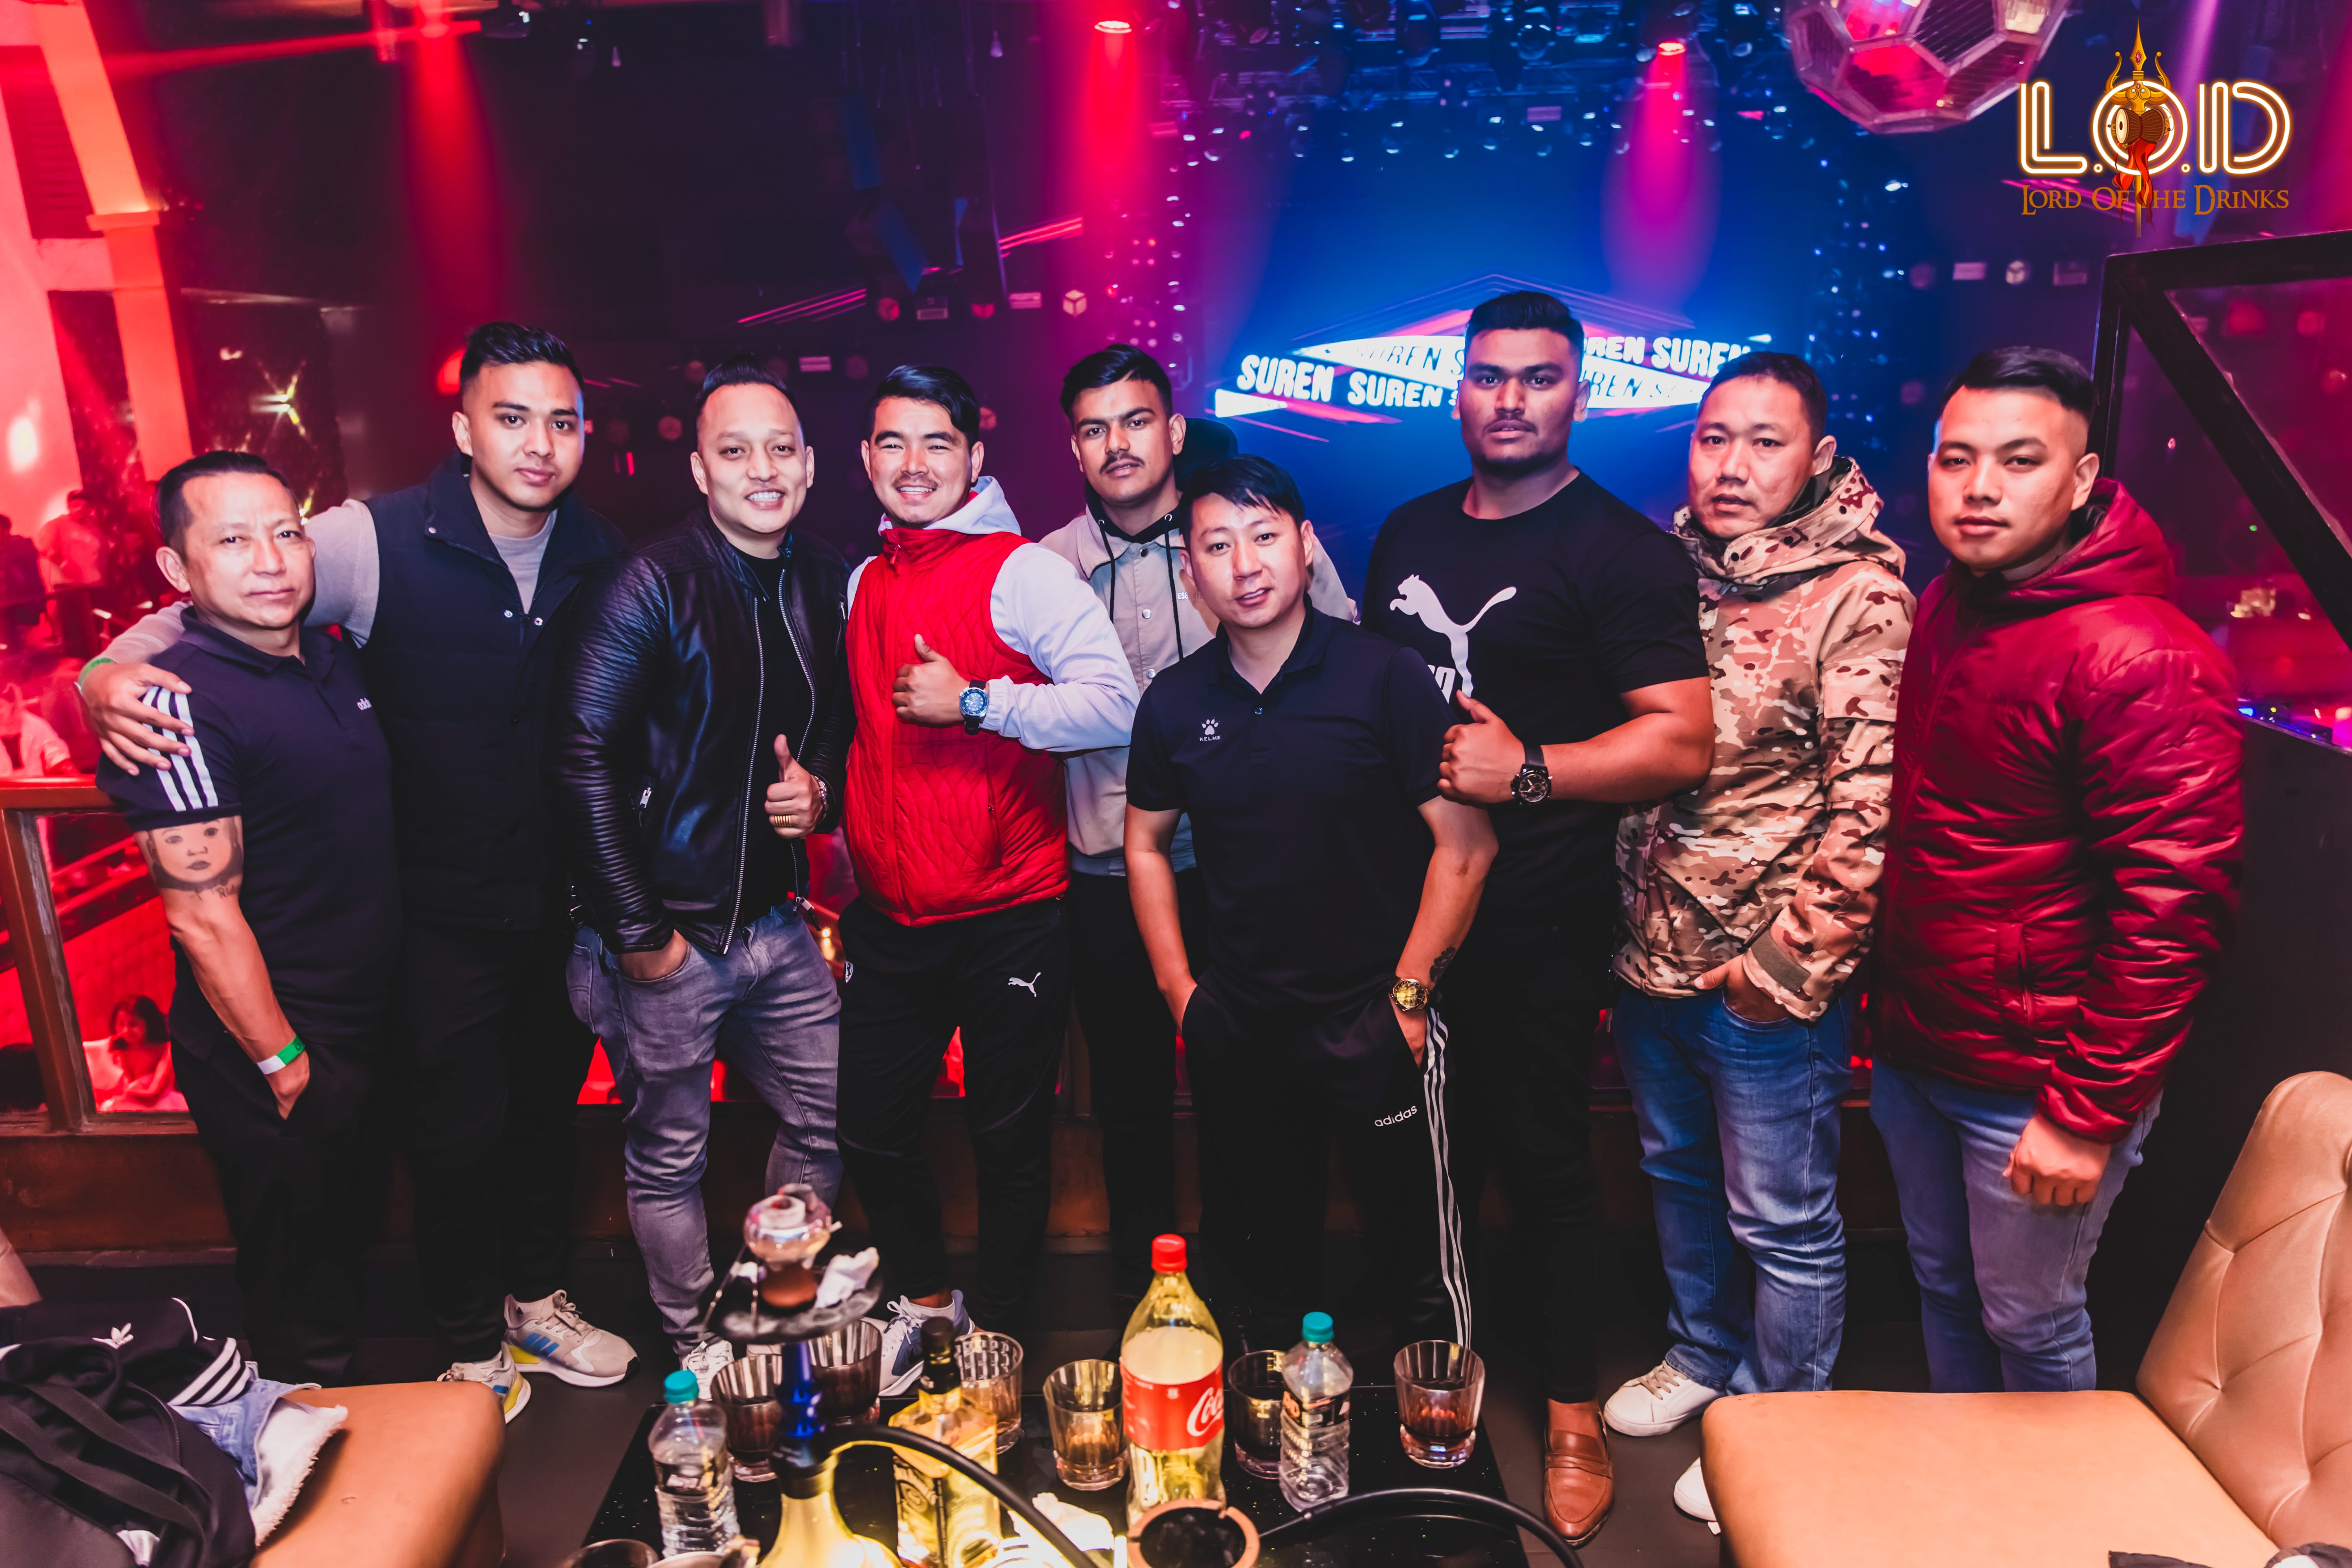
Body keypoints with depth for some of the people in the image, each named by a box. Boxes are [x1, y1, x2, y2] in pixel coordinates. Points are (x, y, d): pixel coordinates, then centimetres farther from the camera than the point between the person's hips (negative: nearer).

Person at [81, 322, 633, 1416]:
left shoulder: (600, 556, -4)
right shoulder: (380, 541, -16)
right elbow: (207, 610, -9)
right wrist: (112, 671, -29)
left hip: (564, 904, 4)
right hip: (441, 912, -3)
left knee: (548, 1109, 19)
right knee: (455, 1132, 10)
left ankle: (538, 1301, 43)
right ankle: (473, 1346, 35)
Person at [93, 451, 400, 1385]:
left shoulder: (332, 658, 4)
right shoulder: (177, 705, -21)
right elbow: (203, 915, -21)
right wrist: (282, 1061, -16)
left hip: (362, 1024, 7)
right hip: (265, 1056, -7)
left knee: (342, 1245, 26)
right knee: (296, 1280, 12)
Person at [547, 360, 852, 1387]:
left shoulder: (825, 582, 5)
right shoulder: (650, 584, -14)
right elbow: (583, 756, -17)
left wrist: (822, 789, -4)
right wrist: (638, 932, -17)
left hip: (776, 919, 6)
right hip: (666, 929, -6)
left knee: (826, 1120, 14)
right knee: (668, 1154, 10)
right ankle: (697, 1345, 32)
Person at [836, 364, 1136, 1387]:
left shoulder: (1019, 570, -9)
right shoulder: (864, 584, 12)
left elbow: (1115, 705, -18)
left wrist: (973, 700, -20)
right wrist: (839, 878, 21)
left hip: (1009, 917, -6)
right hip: (889, 920, 6)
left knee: (1010, 1141, 8)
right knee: (872, 1130, 14)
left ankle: (995, 1333, 29)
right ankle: (928, 1295, 38)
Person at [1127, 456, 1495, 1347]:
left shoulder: (1383, 678, -10)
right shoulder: (1174, 702, 1)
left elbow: (1466, 845, -9)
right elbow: (1146, 845, 13)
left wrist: (1409, 991, -11)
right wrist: (1179, 989, 6)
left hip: (1372, 1024, -3)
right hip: (1234, 1030, 4)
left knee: (1419, 1256, 8)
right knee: (1270, 1251, 20)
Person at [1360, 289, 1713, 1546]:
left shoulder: (1621, 550, -9)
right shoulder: (1409, 531, 11)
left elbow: (1684, 741, -15)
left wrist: (1528, 770, -22)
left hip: (1536, 921, -6)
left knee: (1543, 1158, 6)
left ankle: (1571, 1405, 26)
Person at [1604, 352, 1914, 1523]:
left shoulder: (1857, 599, -15)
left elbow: (1872, 806, -18)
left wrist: (1788, 962, -16)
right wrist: (1623, 916, 9)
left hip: (1769, 986, -6)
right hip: (1653, 960, 7)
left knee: (1782, 1221, 10)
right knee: (1678, 1174, 23)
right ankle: (1702, 1353, 46)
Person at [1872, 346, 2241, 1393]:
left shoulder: (2141, 657, -20)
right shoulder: (1943, 611, 5)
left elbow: (2176, 912, -21)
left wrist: (2090, 1115, -19)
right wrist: (1884, 1008, 11)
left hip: (2036, 1089, -7)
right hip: (1913, 1057, 7)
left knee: (2029, 1327, 11)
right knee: (1941, 1290, 22)